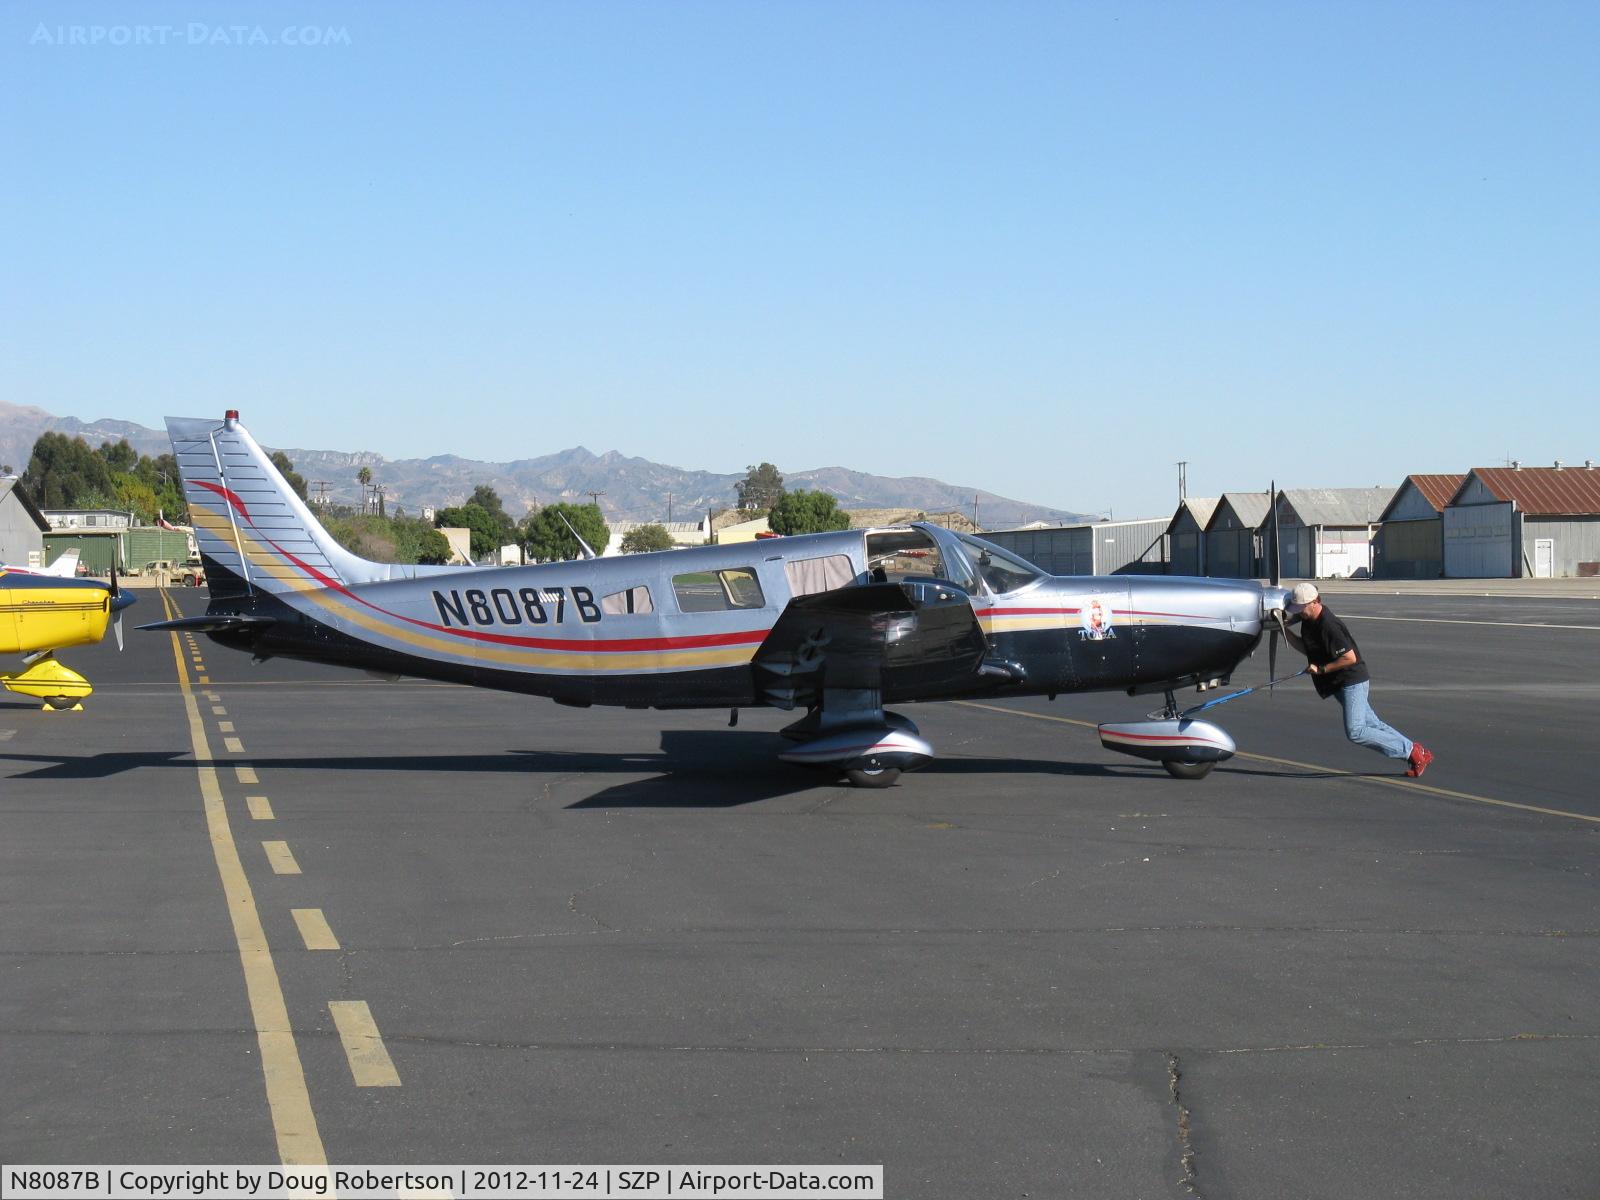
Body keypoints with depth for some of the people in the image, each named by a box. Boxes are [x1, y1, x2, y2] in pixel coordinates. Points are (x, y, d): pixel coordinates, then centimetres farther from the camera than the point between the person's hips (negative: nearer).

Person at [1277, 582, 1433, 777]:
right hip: (1338, 684, 10)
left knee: (1355, 732, -16)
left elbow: (1350, 658, -25)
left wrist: (1321, 669, -20)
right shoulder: (1309, 620, 6)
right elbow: (1306, 648, 18)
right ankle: (1417, 754, 14)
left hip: (1353, 680, -10)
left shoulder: (1329, 625, -23)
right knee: (1372, 725, 9)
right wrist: (1286, 631, 5)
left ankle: (1411, 751, -6)